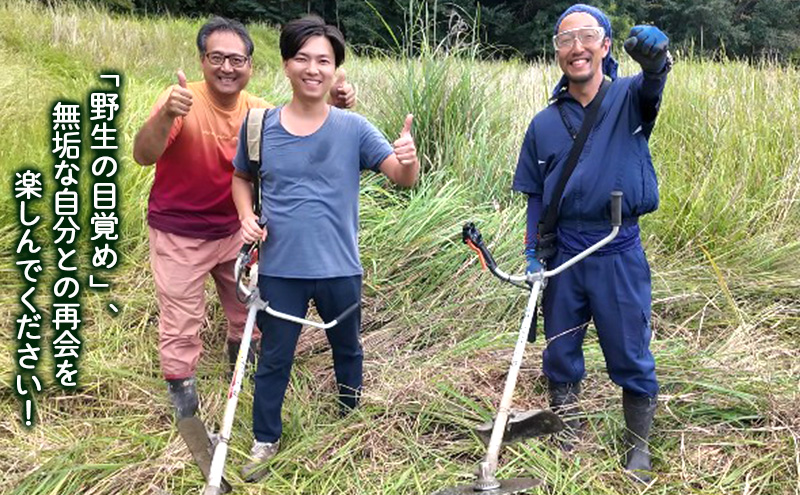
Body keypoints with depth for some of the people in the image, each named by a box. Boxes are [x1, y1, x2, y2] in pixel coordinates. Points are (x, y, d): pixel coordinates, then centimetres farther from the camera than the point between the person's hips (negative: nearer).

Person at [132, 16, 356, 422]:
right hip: (179, 235, -5)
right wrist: (166, 115, -56)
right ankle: (183, 402, 29)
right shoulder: (184, 102, -24)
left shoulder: (257, 110, -9)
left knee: (248, 308, 23)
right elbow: (143, 155, -35)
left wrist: (333, 106, -20)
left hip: (233, 230, 5)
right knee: (181, 327, 7)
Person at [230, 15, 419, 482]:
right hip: (279, 269, 0)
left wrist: (409, 156, -38)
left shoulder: (353, 128, -8)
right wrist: (247, 216, -6)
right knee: (275, 359, 13)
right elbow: (241, 177, 13)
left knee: (347, 349, 21)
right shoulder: (259, 125, -4)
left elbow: (404, 178, -15)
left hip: (339, 268, 0)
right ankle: (266, 441, 33)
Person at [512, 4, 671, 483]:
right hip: (562, 254, 3)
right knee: (559, 354, 14)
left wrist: (655, 56, -51)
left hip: (620, 255, -2)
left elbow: (652, 84, -28)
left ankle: (639, 448, 28)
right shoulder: (544, 123, 3)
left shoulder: (629, 98, -3)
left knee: (631, 359, 8)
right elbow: (535, 197, 8)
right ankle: (566, 432, 35)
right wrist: (533, 255, -1)